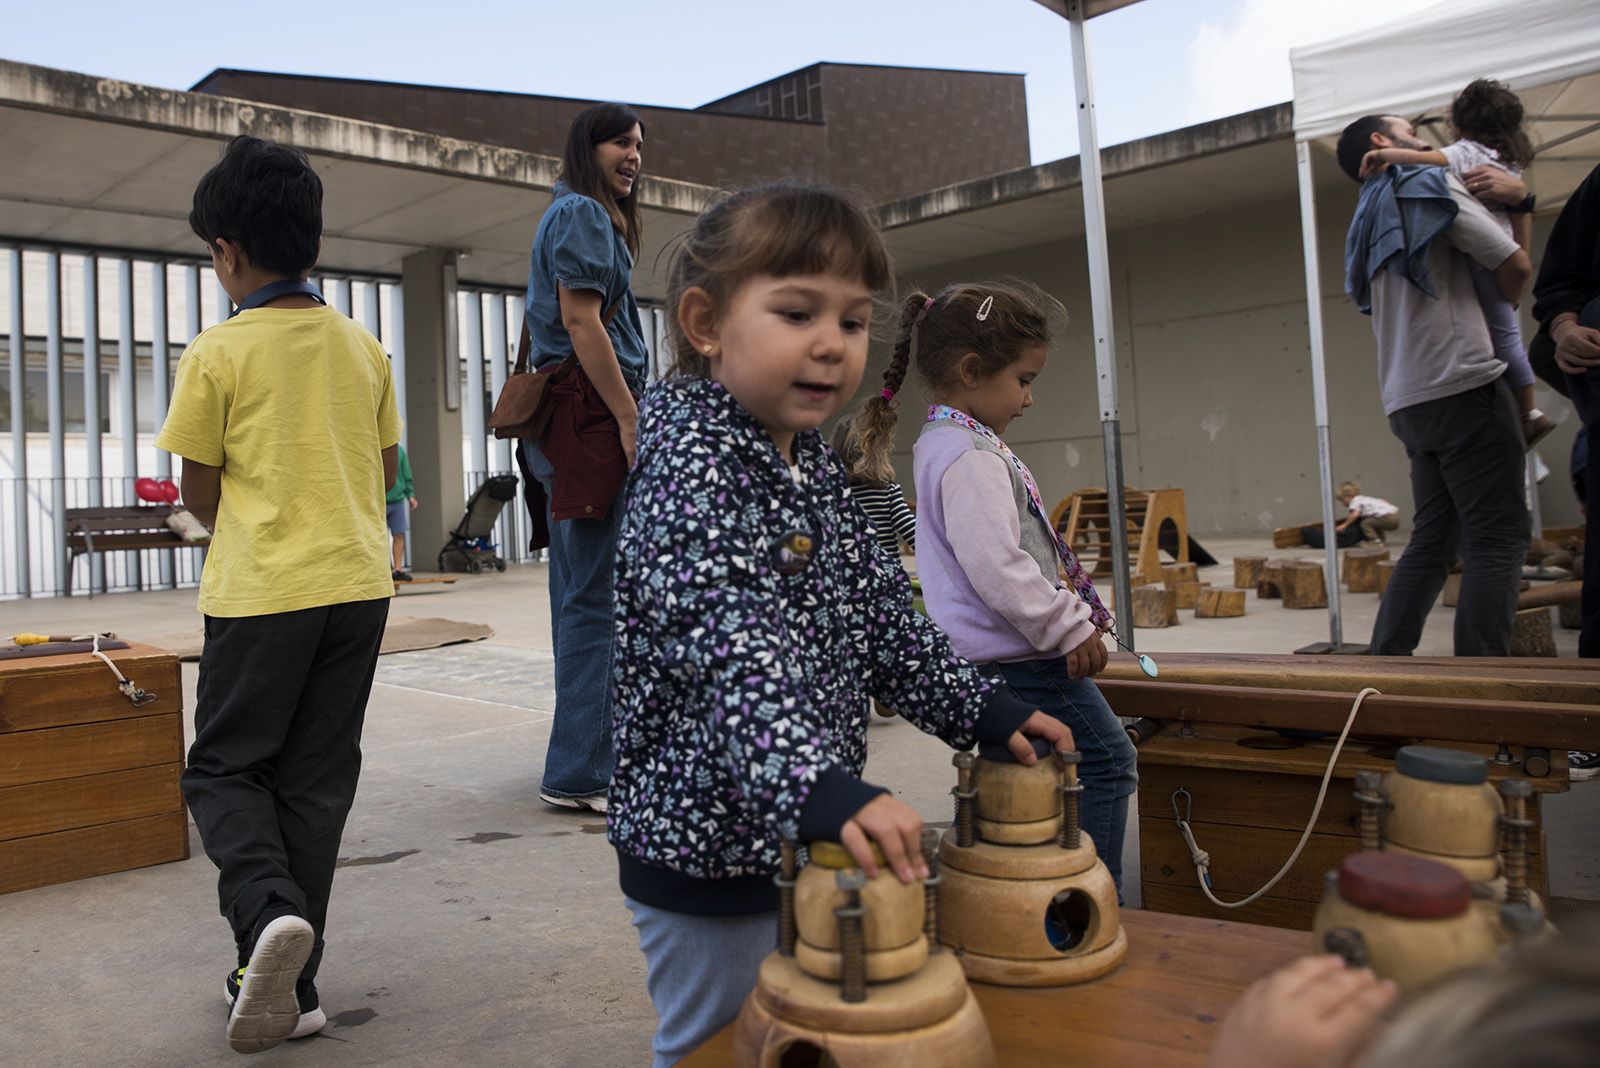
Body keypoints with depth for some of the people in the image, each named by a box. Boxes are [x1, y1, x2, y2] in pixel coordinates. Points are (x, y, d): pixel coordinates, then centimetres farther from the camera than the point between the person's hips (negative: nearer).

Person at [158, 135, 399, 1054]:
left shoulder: (218, 353, -7)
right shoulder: (365, 347, 6)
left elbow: (200, 489, 1)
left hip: (262, 593, -4)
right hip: (359, 583, 4)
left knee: (226, 768, 12)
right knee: (317, 780, 10)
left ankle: (268, 909, -15)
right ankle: (293, 985, 17)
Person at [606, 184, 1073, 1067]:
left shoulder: (813, 465, 7)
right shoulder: (689, 463, -21)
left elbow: (879, 609, 14)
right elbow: (728, 643, -35)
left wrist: (979, 709, 11)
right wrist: (813, 784, -46)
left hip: (796, 834, 8)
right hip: (706, 853, -8)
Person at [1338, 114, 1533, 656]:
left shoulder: (1371, 220, 25)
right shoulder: (1429, 185, 1)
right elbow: (1515, 265, -4)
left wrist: (1512, 191, 25)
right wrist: (1503, 305, 18)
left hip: (1409, 401, 8)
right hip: (1463, 386, -8)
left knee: (1432, 541, 9)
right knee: (1498, 540, -9)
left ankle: (1386, 661, 5)